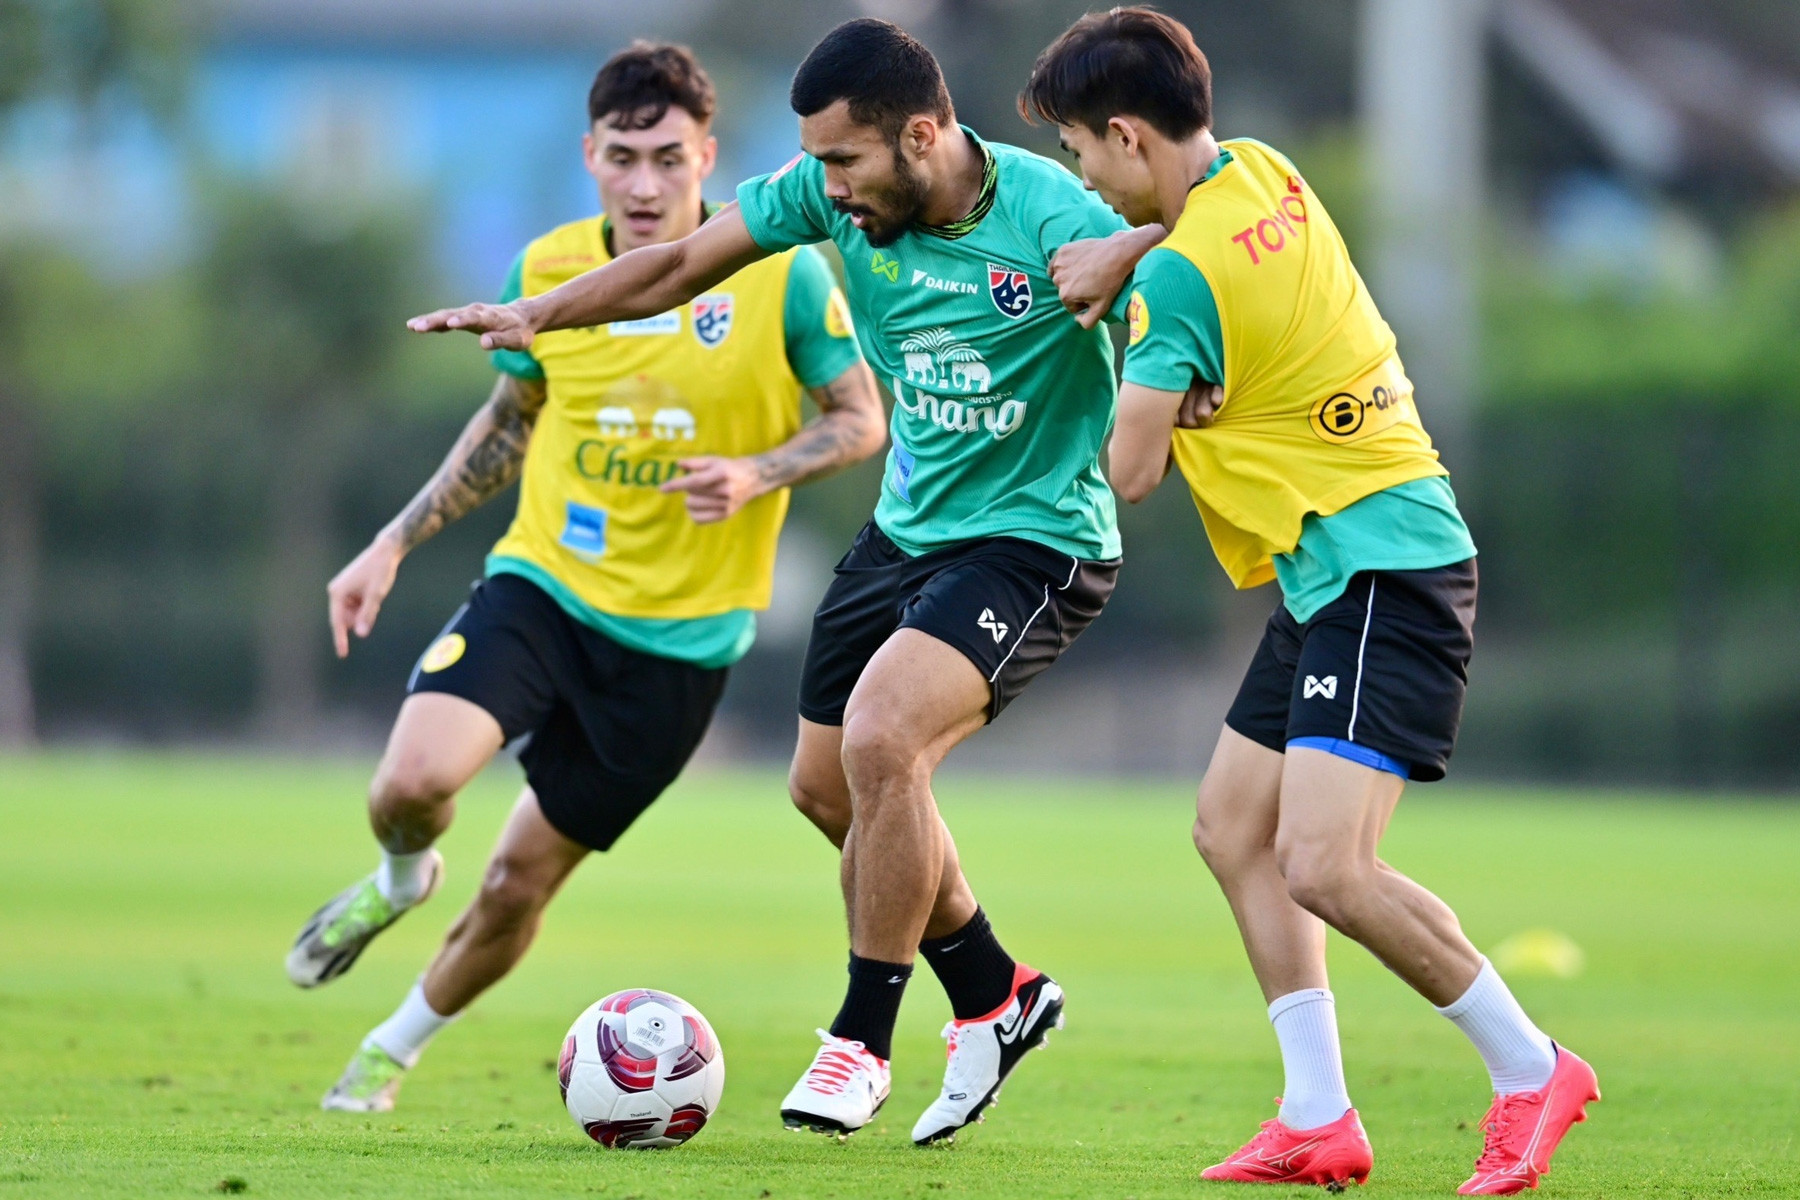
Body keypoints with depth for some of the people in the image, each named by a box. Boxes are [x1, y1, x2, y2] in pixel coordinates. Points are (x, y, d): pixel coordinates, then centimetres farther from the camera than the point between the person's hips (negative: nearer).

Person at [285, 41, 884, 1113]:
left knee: (522, 880, 4)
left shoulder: (780, 275, -11)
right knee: (413, 779, -24)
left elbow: (861, 419, -2)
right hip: (542, 584, 2)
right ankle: (402, 881, 14)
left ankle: (399, 1046, 33)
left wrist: (759, 474, -22)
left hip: (680, 634, -2)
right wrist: (396, 543, 12)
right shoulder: (549, 271, -1)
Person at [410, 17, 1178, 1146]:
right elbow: (682, 265, 4)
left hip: (1035, 538, -8)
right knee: (829, 787, 12)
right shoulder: (835, 193, -7)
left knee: (880, 736, -26)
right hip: (907, 530, 8)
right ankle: (998, 995, 34)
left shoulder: (1050, 218, -25)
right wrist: (536, 315, -4)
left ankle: (861, 1043, -9)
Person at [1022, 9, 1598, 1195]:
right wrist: (1124, 250, 8)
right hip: (1340, 575, 10)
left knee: (1321, 863, -18)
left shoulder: (1184, 275, -19)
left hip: (1381, 575, -10)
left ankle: (1531, 1070, -5)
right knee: (1233, 827, 10)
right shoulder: (1262, 173, 6)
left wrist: (1139, 399, 8)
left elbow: (1132, 471, -15)